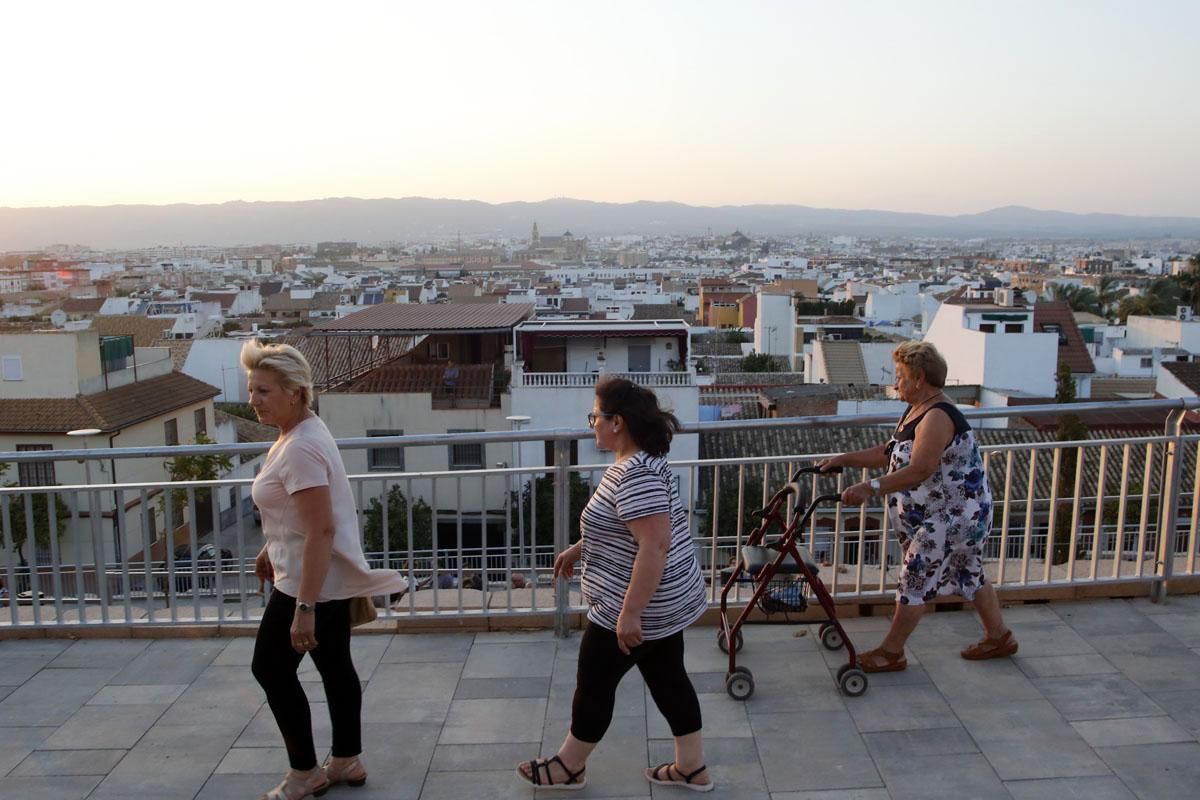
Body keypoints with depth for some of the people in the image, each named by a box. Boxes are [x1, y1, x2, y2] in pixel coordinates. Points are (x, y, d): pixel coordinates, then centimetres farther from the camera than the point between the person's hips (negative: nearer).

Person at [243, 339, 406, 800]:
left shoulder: (300, 449, -26)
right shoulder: (300, 431, 6)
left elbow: (321, 530, -29)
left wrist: (304, 608, -28)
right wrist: (270, 549, 30)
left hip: (312, 583, -10)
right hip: (331, 578, 10)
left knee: (271, 668, 7)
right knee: (335, 666, 18)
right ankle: (347, 762, 32)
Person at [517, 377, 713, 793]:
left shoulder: (637, 474, -27)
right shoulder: (638, 462, 6)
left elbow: (655, 545, -31)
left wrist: (629, 613, -27)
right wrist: (579, 549, 24)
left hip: (639, 606, -10)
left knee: (594, 683, 9)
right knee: (668, 679, 18)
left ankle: (569, 767, 28)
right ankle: (692, 769, 31)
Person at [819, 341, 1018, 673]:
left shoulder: (938, 417, -25)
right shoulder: (917, 411, 8)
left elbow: (919, 470, -36)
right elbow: (888, 453, 14)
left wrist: (871, 487, -41)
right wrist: (843, 459, 7)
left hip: (954, 515, -10)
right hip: (956, 513, 10)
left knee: (916, 578, -4)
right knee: (969, 574, 21)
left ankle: (890, 653, 7)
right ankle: (999, 637, 37)